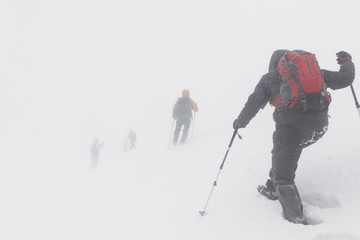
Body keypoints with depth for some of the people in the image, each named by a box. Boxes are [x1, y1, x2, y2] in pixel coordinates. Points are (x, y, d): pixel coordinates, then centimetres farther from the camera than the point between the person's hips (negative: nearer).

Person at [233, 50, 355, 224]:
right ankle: (272, 189, 41)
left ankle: (297, 220, -1)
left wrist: (239, 123, 28)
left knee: (284, 177, 6)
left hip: (291, 126, -5)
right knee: (281, 151, 31)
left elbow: (252, 105, 12)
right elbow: (346, 78, 23)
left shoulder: (270, 78, 14)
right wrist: (347, 61, 44)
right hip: (319, 125, 6)